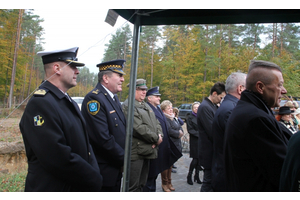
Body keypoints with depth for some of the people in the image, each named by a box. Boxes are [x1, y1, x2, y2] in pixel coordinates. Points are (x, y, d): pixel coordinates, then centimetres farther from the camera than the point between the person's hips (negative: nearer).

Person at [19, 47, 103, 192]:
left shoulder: (70, 103, 10)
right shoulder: (40, 104, -21)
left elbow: (85, 144, 8)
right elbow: (59, 158, -27)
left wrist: (94, 173, -6)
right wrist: (95, 181, -17)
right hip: (54, 188, -9)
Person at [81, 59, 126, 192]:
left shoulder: (114, 98, 10)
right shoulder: (94, 99, -19)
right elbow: (103, 138, -25)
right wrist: (124, 158, -15)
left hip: (116, 169, 9)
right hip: (103, 171, -9)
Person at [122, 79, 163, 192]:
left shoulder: (146, 106, 18)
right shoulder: (128, 106, -12)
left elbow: (156, 123, 18)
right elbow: (139, 128, -21)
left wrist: (160, 135, -3)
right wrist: (156, 138, -13)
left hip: (147, 151, 9)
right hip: (136, 152, -9)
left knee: (141, 185, 17)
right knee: (133, 187, -1)